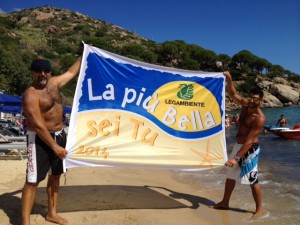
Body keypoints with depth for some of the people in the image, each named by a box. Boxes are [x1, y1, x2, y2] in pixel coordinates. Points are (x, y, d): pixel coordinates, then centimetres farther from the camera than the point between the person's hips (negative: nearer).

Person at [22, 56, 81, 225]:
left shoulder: (53, 83, 5)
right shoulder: (31, 95, -18)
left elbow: (71, 73, 22)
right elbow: (38, 125, -24)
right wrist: (54, 146, -26)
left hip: (59, 135, 9)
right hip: (40, 139, -8)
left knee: (55, 175, 16)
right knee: (33, 180, -8)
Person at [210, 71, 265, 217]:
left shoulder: (259, 119, -24)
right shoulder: (245, 104, -3)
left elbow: (249, 141, -28)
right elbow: (233, 95, 11)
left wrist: (236, 158, -30)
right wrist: (229, 80, -7)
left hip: (250, 150, -8)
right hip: (238, 146, 8)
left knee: (252, 180, -1)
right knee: (230, 175, 16)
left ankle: (259, 209, 16)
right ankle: (224, 203, 30)